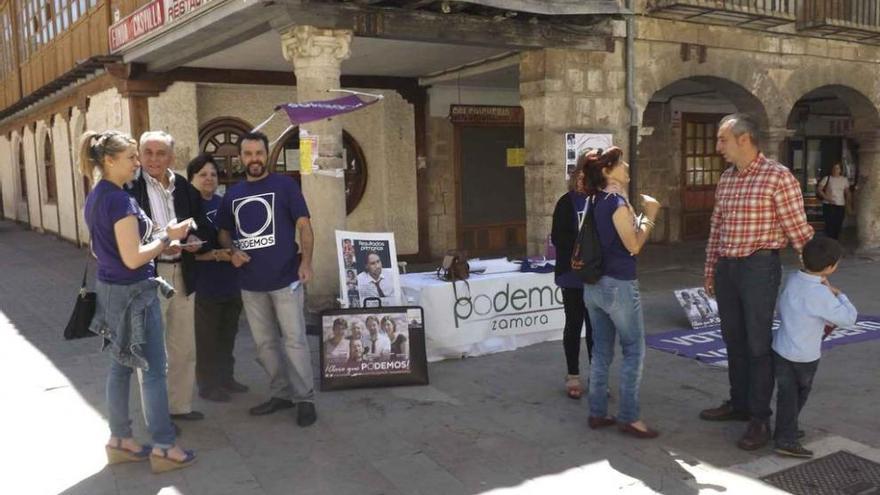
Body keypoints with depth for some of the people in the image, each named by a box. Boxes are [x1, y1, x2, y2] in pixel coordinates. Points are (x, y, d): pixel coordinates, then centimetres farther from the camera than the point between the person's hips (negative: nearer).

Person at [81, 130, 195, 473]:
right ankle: (163, 448, 8)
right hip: (133, 292, -9)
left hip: (108, 287, 9)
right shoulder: (120, 200, -20)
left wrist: (157, 241, 14)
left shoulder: (95, 198, 9)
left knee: (121, 366, 16)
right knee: (153, 370, -1)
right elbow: (133, 258, -23)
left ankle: (119, 441, 26)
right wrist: (167, 237, -12)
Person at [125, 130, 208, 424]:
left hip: (183, 274, 6)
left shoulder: (185, 188, 7)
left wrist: (195, 241, -6)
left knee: (184, 347, 16)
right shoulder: (130, 188, -9)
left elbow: (200, 225, 15)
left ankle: (180, 405, 32)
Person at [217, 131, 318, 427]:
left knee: (294, 340, -3)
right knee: (265, 343, 12)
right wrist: (233, 251, -2)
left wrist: (306, 261, -18)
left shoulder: (285, 185, -2)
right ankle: (281, 394, 25)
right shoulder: (233, 194, 11)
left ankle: (305, 399, 6)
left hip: (285, 278, -5)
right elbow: (224, 232, 20)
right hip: (250, 283, 5)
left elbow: (304, 225, -5)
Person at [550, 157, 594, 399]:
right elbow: (558, 238, -9)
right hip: (574, 274, -2)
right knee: (574, 324, 10)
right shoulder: (568, 202, -6)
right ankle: (573, 376, 22)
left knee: (596, 325, 11)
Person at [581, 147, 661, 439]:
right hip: (618, 285, -8)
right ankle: (629, 418, 6)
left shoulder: (596, 201, 10)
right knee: (634, 351, 2)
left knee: (601, 351, 13)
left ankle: (597, 413, 18)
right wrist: (649, 215, -4)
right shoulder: (617, 202, -15)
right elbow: (634, 245, -13)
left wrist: (640, 215, 13)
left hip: (594, 285, 8)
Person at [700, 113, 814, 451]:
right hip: (726, 267, 7)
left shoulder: (778, 176, -11)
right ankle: (739, 404, 29)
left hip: (759, 267, -7)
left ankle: (760, 419, 11)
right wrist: (710, 271, 17)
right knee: (733, 340, 15)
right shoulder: (726, 178, 10)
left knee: (758, 344, 0)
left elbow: (798, 230, -11)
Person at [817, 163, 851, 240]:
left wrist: (849, 205, 7)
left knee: (838, 226, 3)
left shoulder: (845, 180, 9)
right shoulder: (827, 178, -1)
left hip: (840, 206, 3)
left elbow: (847, 193, 12)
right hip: (829, 205, -3)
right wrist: (826, 197, -17)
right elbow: (818, 190, -3)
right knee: (829, 225, -9)